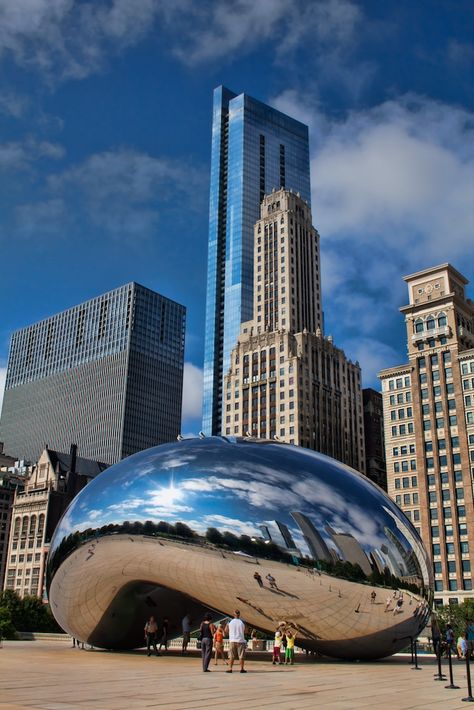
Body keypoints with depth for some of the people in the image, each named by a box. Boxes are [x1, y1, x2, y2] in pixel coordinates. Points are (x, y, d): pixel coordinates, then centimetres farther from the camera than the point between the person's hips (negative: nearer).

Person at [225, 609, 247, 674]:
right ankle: (242, 669, 4)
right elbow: (244, 632, 7)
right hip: (240, 641, -1)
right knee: (241, 656, 5)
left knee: (231, 656, 6)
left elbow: (226, 632, 6)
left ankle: (230, 669, 2)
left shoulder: (230, 623, -1)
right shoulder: (242, 623, -2)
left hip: (232, 641, 1)